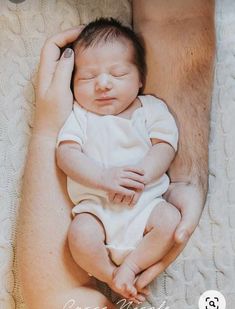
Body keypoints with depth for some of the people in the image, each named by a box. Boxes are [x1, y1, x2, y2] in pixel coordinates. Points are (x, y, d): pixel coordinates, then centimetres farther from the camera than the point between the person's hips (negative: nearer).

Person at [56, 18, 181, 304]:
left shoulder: (151, 109, 10)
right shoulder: (79, 115, 7)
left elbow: (164, 147, -1)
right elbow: (66, 154, -5)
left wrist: (139, 176, -21)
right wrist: (104, 177, -22)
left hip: (145, 201, 1)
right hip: (96, 205, -1)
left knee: (170, 220, -26)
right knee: (80, 236, -28)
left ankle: (130, 265, -9)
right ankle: (114, 278, -3)